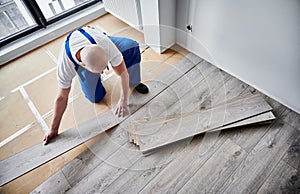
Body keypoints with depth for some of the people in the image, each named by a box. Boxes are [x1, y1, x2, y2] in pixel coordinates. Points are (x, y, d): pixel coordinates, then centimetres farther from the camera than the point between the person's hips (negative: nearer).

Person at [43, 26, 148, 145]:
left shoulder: (105, 43, -44)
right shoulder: (65, 65, -41)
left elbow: (122, 72, -33)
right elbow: (62, 97, -28)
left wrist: (123, 99, -42)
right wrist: (53, 129, -18)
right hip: (82, 65, 0)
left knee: (132, 46, -28)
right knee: (95, 98, -10)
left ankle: (134, 83, -5)